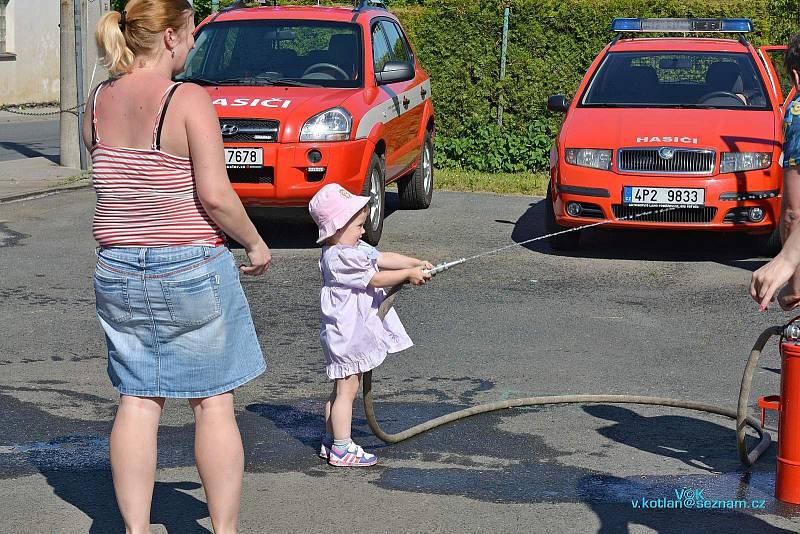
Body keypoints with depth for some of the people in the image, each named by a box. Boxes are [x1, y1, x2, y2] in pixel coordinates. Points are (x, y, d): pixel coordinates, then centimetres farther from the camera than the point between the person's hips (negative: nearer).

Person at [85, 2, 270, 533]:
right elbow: (215, 194, -18)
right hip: (193, 269, -5)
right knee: (214, 403, 6)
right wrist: (256, 243, -4)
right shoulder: (189, 99, -14)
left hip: (118, 270, 5)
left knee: (137, 403, 10)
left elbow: (114, 180, 11)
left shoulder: (99, 101, 4)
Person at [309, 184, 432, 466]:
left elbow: (384, 258, 12)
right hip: (346, 334, -10)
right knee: (347, 389, -5)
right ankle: (342, 449, 1)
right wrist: (408, 274, -13)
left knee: (342, 388, 17)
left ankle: (330, 441, 26)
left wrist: (417, 263, 3)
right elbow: (375, 278, -19)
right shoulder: (337, 257, -21)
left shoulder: (354, 248, 10)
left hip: (357, 331, 10)